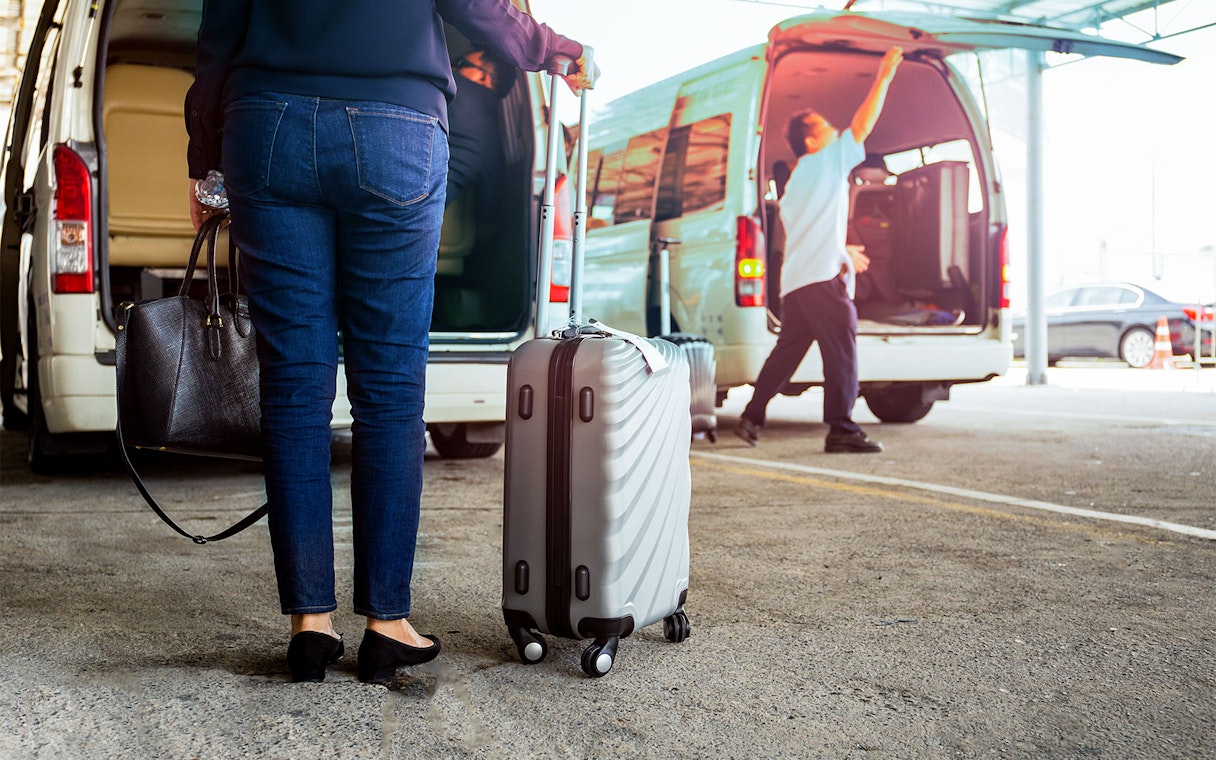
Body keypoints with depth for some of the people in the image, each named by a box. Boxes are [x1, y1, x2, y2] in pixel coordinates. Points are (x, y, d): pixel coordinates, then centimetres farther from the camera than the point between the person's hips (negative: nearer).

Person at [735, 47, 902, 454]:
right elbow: (862, 125, -5)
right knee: (840, 351, -7)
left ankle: (751, 417, 14)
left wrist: (841, 251, 35)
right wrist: (884, 76, 1)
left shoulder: (796, 182, 24)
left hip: (796, 279, 9)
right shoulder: (827, 161, 0)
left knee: (788, 350, 13)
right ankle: (841, 429, -7)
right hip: (823, 277, -9)